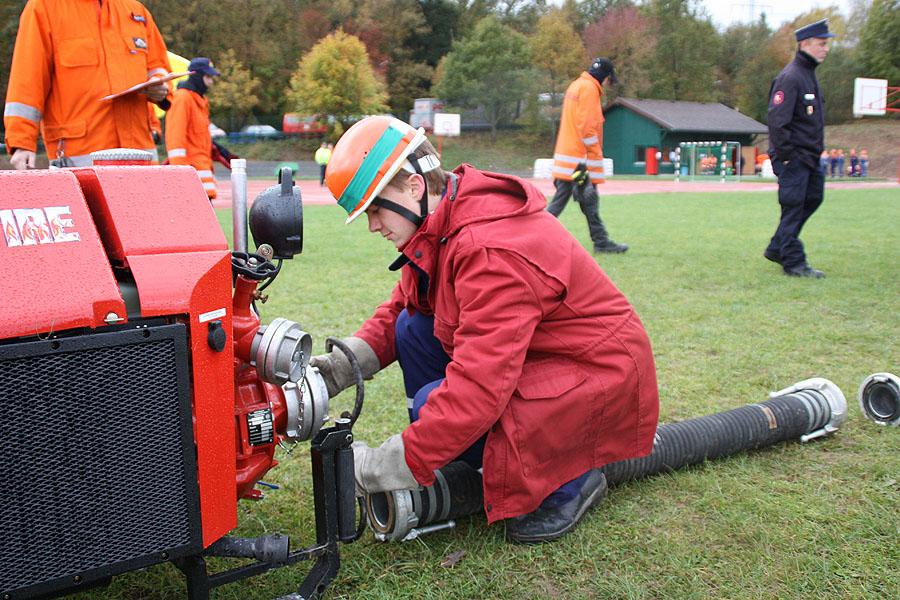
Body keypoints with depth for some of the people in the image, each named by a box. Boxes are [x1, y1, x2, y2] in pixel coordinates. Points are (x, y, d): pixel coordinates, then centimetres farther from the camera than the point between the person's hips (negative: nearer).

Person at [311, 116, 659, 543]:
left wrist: (382, 468, -30)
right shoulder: (437, 226, -1)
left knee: (437, 406, -26)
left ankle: (568, 480, -2)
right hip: (529, 355, 10)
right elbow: (400, 308, 12)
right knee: (412, 328, 1)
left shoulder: (492, 252, -31)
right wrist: (344, 364, -5)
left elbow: (479, 388, -36)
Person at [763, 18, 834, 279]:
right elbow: (777, 121, -21)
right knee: (793, 207, -4)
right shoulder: (790, 77, -15)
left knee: (812, 198, 15)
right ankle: (794, 263, 3)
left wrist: (816, 152, 18)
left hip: (809, 157, 10)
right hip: (793, 158, -10)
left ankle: (777, 249, 24)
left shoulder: (809, 74, 16)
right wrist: (786, 157, -21)